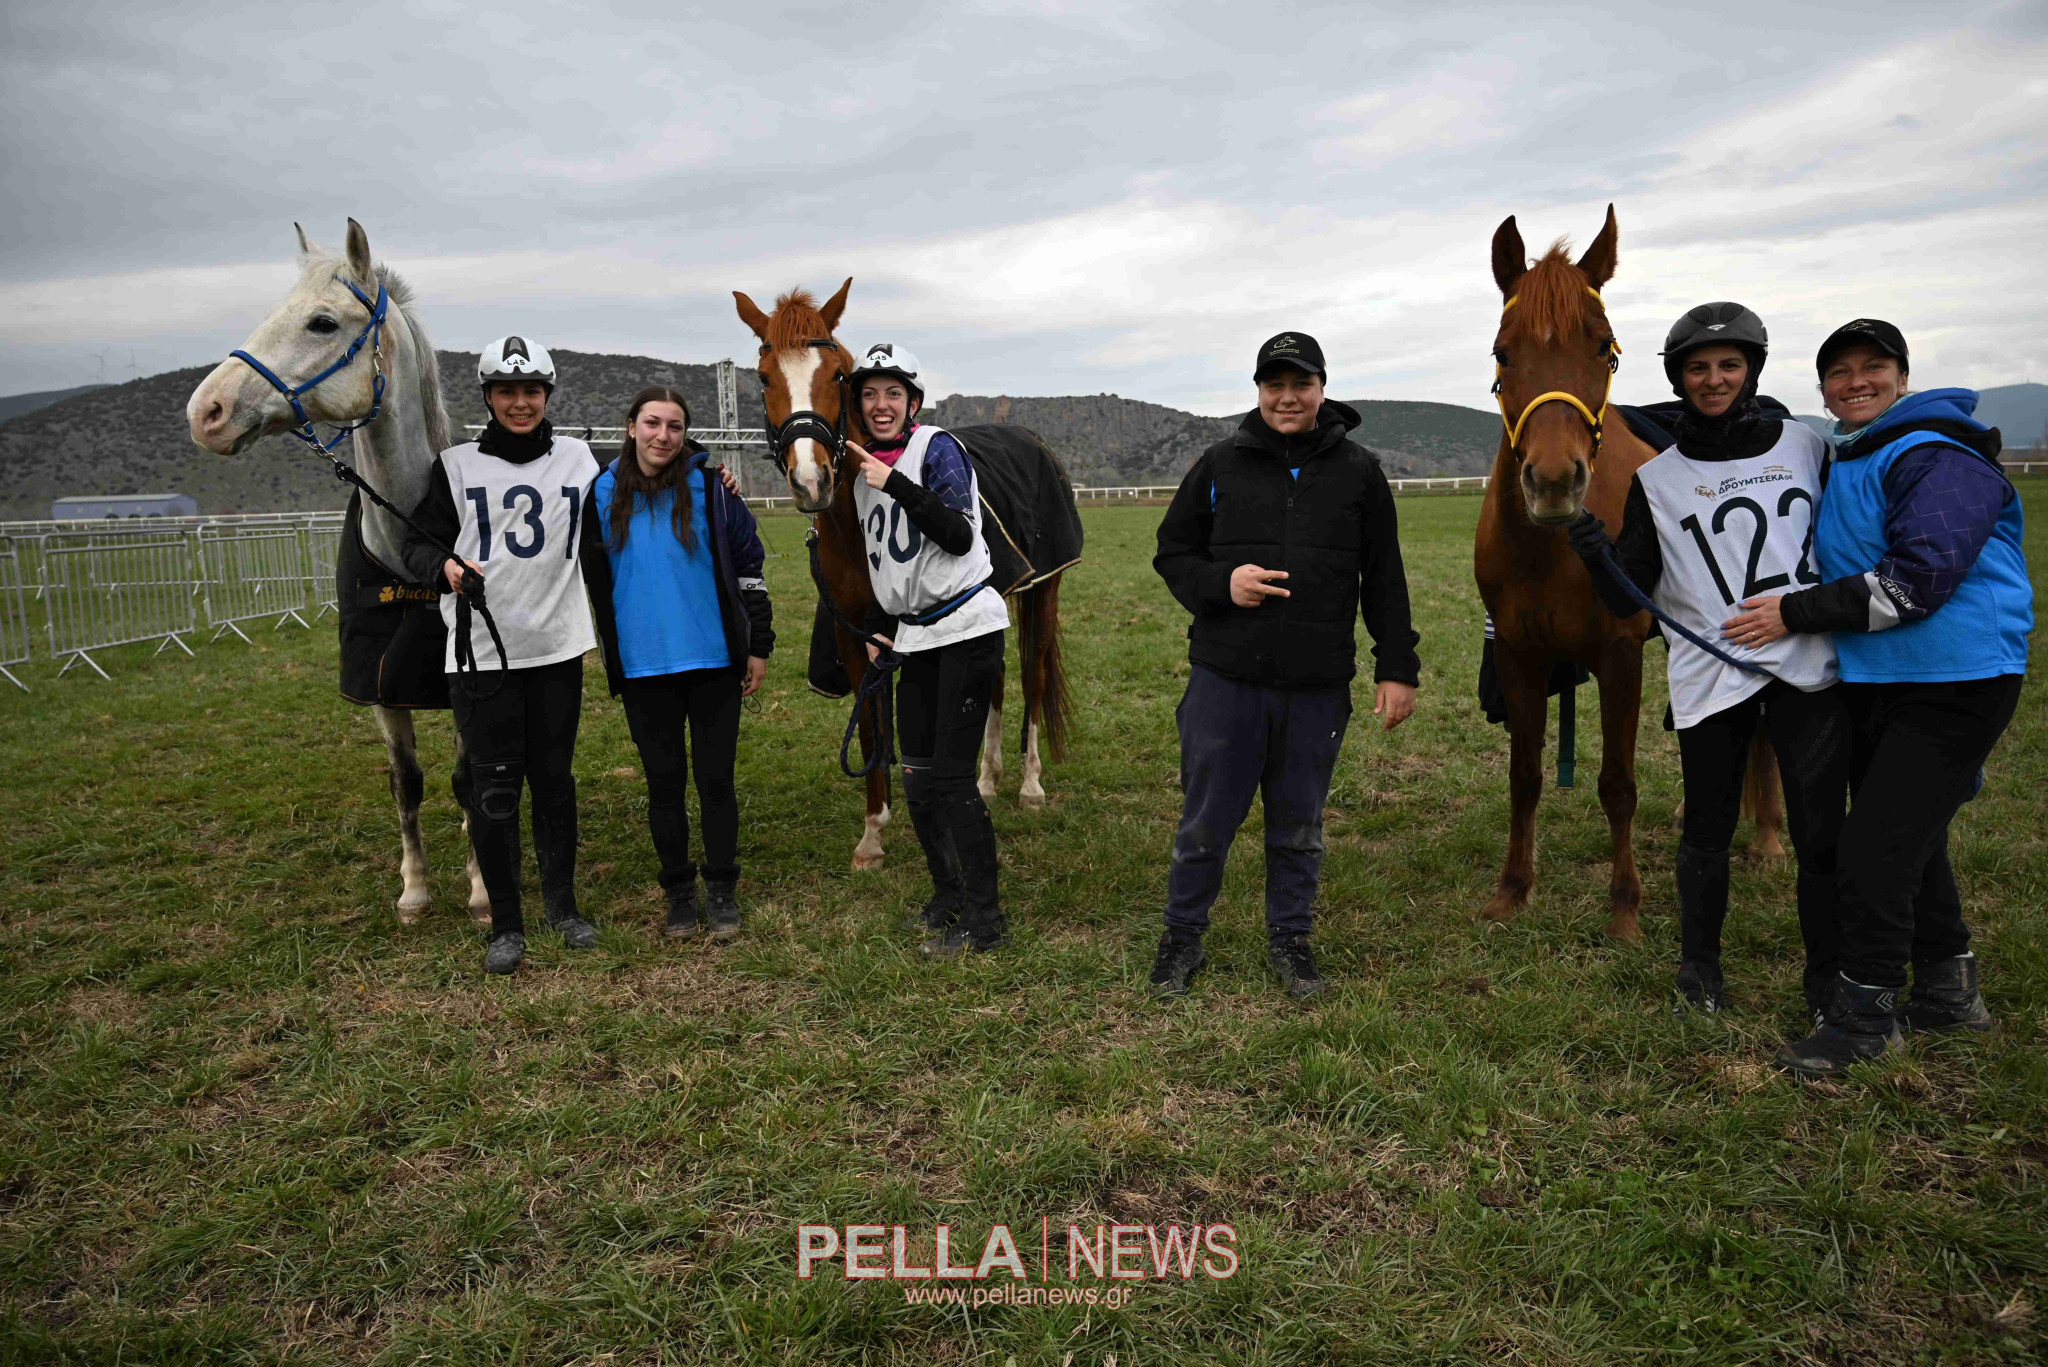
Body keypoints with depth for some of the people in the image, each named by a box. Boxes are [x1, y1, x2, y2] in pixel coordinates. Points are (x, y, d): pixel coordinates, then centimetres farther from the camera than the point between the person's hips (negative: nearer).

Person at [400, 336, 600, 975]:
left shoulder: (577, 458, 7)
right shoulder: (456, 465, 1)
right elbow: (418, 541, 3)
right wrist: (443, 567, -20)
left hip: (557, 647, 2)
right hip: (481, 653, -2)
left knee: (555, 782, 11)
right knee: (493, 790, 1)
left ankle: (563, 904, 26)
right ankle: (505, 923, 14)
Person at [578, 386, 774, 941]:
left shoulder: (710, 487, -2)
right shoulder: (605, 494, 3)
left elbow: (748, 564, 2)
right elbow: (594, 578, 13)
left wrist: (758, 646, 0)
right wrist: (610, 657, 11)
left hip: (714, 660, -2)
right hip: (642, 666, 2)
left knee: (716, 778, 5)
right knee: (664, 782, 10)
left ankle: (722, 891, 19)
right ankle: (679, 892, 24)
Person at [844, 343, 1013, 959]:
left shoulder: (937, 448, -7)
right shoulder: (865, 470, 14)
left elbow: (959, 536, -20)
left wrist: (897, 485, -24)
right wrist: (879, 631, 14)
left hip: (965, 628, -7)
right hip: (916, 638, 7)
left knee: (952, 776, -8)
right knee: (917, 779, 9)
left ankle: (984, 920, 2)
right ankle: (948, 895, 27)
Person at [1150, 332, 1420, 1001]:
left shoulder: (1359, 471, 6)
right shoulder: (1220, 464, 4)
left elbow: (1385, 581, 9)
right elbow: (1171, 552, 8)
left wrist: (1397, 668, 4)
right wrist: (1221, 585, -12)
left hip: (1318, 689, 1)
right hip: (1225, 681, 0)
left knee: (1299, 830, 13)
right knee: (1205, 825, 8)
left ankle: (1290, 941, 31)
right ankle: (1182, 939, 26)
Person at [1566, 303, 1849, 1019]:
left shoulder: (1805, 444, 5)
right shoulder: (1657, 477, 2)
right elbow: (1629, 599, -2)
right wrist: (1597, 555, -21)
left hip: (1808, 664, 1)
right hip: (1708, 674, 0)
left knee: (1822, 832, 0)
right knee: (1707, 830, 9)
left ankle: (1828, 976, 20)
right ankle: (1699, 965, 29)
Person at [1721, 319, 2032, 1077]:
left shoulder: (1938, 459, -16)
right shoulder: (1839, 463, 13)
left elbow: (1920, 577, -27)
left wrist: (1796, 613, -23)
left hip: (1952, 685, -9)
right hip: (1873, 681, 10)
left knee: (1876, 844, -9)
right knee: (1906, 837, 18)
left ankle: (1864, 1014, 5)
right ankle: (1949, 993, 34)